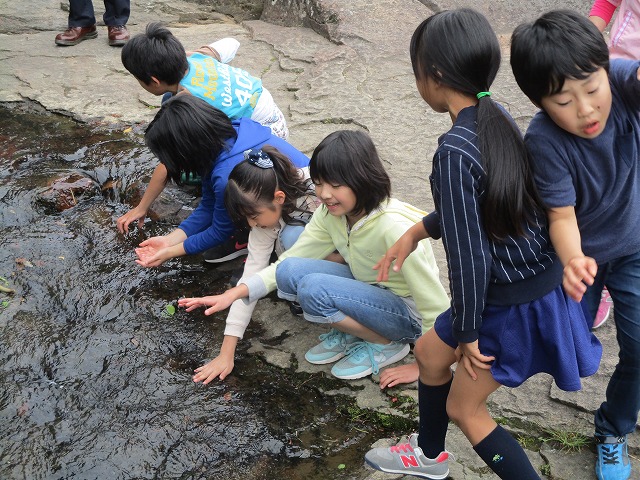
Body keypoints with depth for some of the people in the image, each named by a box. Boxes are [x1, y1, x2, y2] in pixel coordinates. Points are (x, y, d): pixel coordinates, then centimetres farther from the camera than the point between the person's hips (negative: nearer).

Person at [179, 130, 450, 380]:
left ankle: (387, 345, -8)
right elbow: (291, 259, -3)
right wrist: (236, 292, -17)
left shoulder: (392, 226, -30)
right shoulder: (331, 213, -9)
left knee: (315, 287, -30)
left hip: (408, 315, -6)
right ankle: (349, 333, 3)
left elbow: (436, 305, -24)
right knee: (289, 271, -17)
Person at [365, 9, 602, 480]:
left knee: (464, 408, 13)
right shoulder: (498, 119, -3)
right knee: (429, 351, 26)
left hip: (513, 306, -9)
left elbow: (469, 257, -27)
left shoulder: (455, 151, -30)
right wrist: (416, 232, 14)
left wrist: (467, 333, -13)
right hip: (537, 278, 9)